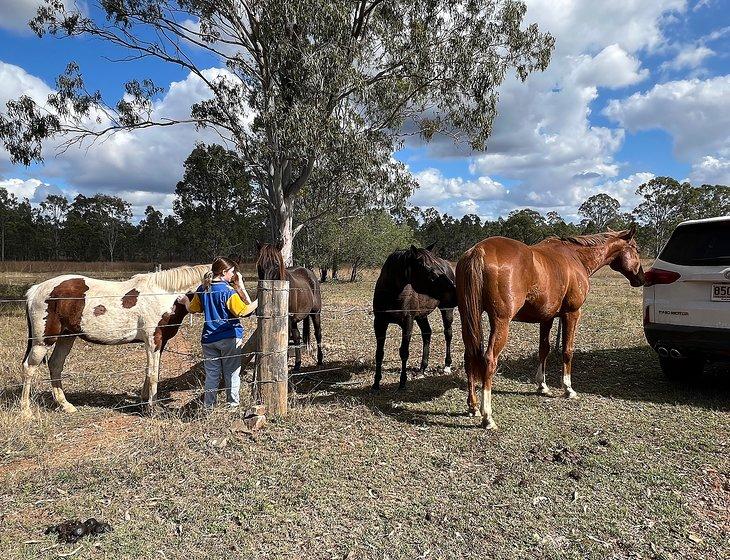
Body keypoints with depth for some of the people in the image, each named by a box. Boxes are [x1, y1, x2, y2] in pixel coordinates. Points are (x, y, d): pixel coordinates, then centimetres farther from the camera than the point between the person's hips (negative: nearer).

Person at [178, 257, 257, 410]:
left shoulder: (202, 289, 3)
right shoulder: (228, 291, -16)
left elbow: (192, 309, 15)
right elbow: (243, 311, -20)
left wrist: (185, 300, 35)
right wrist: (258, 302, -8)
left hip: (209, 339, 5)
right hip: (230, 338, -5)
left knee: (212, 373, 12)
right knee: (232, 373, 7)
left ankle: (208, 405, 17)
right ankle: (232, 404, 14)